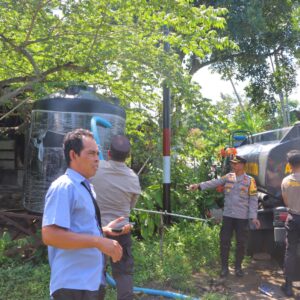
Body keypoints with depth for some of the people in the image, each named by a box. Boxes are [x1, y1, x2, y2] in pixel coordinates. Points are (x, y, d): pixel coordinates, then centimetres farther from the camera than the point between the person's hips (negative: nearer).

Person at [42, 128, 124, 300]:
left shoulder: (87, 188, 11)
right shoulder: (64, 187, -17)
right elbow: (50, 235, -26)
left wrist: (104, 230, 6)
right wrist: (98, 241, -26)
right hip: (73, 285, -9)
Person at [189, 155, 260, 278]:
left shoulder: (250, 180, -2)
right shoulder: (228, 177, 5)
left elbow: (253, 200, -4)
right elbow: (214, 182, -4)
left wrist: (253, 217, -10)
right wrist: (199, 186, -17)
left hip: (242, 217, -2)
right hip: (227, 215, 2)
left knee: (240, 243, 7)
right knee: (224, 241, 4)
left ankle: (238, 267, 25)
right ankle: (224, 267, 17)